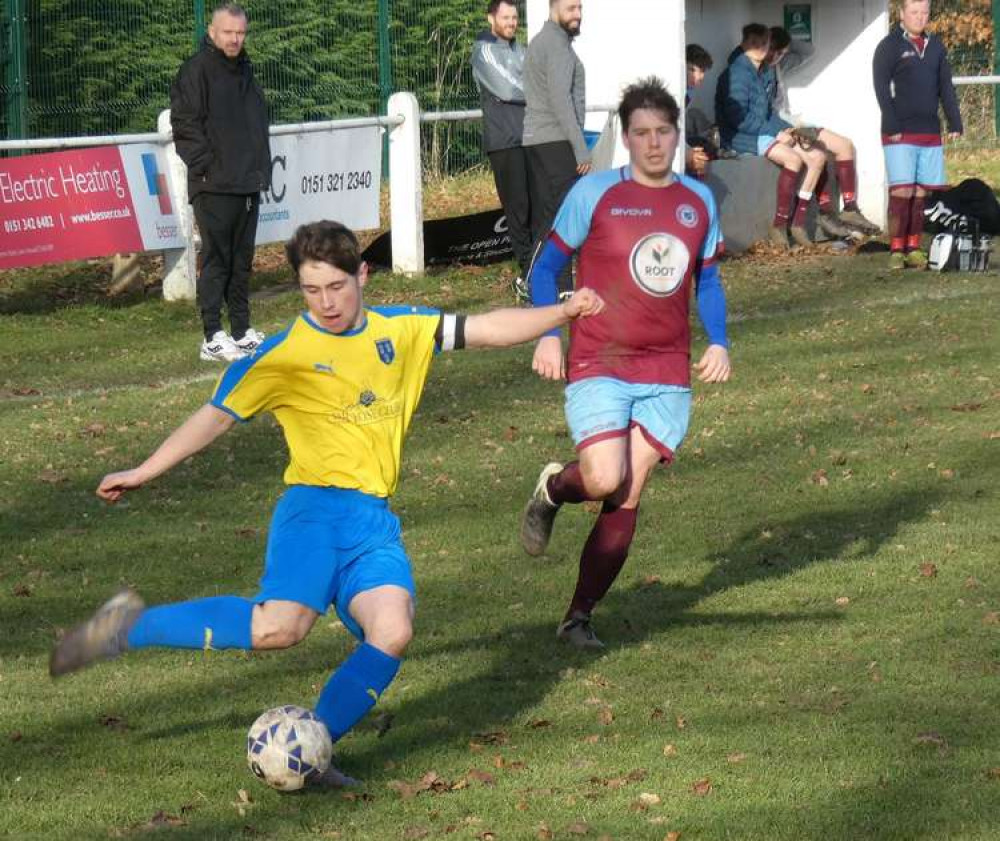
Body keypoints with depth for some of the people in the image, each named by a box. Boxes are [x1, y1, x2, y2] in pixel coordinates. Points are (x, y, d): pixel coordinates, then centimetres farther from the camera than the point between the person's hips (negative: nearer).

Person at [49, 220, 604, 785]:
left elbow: (489, 329, 16)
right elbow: (217, 416, 9)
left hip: (375, 522, 4)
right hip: (316, 508, -4)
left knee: (393, 633, -22)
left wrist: (563, 312, 5)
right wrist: (142, 473, 6)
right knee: (280, 626, -27)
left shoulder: (402, 331, 14)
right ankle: (133, 626, -9)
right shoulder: (283, 354, 3)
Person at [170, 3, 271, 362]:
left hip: (248, 185, 8)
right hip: (214, 187, -8)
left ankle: (242, 332, 18)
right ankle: (213, 339, -5)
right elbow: (185, 124, -13)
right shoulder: (197, 70, -8)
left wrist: (260, 167, 17)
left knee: (242, 261, 12)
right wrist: (206, 167, -16)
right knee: (216, 259, -7)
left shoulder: (245, 70, 17)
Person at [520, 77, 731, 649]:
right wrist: (548, 335, -9)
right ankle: (553, 489, 16)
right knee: (605, 481, -20)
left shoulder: (699, 201, 9)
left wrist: (719, 343, 4)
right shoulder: (594, 194, -3)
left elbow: (707, 280, 19)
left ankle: (580, 616, 8)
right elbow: (547, 266, 4)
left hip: (668, 375, 3)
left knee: (627, 500, -2)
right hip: (598, 367, -3)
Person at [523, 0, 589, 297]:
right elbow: (561, 100, -19)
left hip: (534, 140, 10)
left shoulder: (539, 42, 20)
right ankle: (561, 289, -14)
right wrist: (580, 148, -19)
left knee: (543, 214, 11)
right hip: (557, 142, -10)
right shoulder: (557, 45, -11)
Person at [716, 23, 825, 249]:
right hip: (742, 137, -9)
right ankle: (779, 225, -23)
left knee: (817, 157, -3)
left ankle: (798, 222, -3)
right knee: (793, 158, -29)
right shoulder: (737, 73, -14)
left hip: (767, 132, 9)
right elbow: (738, 118, -20)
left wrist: (787, 129, 2)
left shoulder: (767, 72, 14)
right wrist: (776, 133, -17)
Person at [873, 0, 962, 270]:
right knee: (902, 190, -11)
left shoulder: (936, 47, 14)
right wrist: (892, 127, -16)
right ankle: (896, 250, -8)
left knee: (924, 192, 2)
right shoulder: (889, 47, -2)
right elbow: (881, 88, -8)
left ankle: (913, 247, 8)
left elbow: (946, 88, 14)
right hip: (900, 135, -5)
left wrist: (955, 123, 5)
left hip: (930, 133, 5)